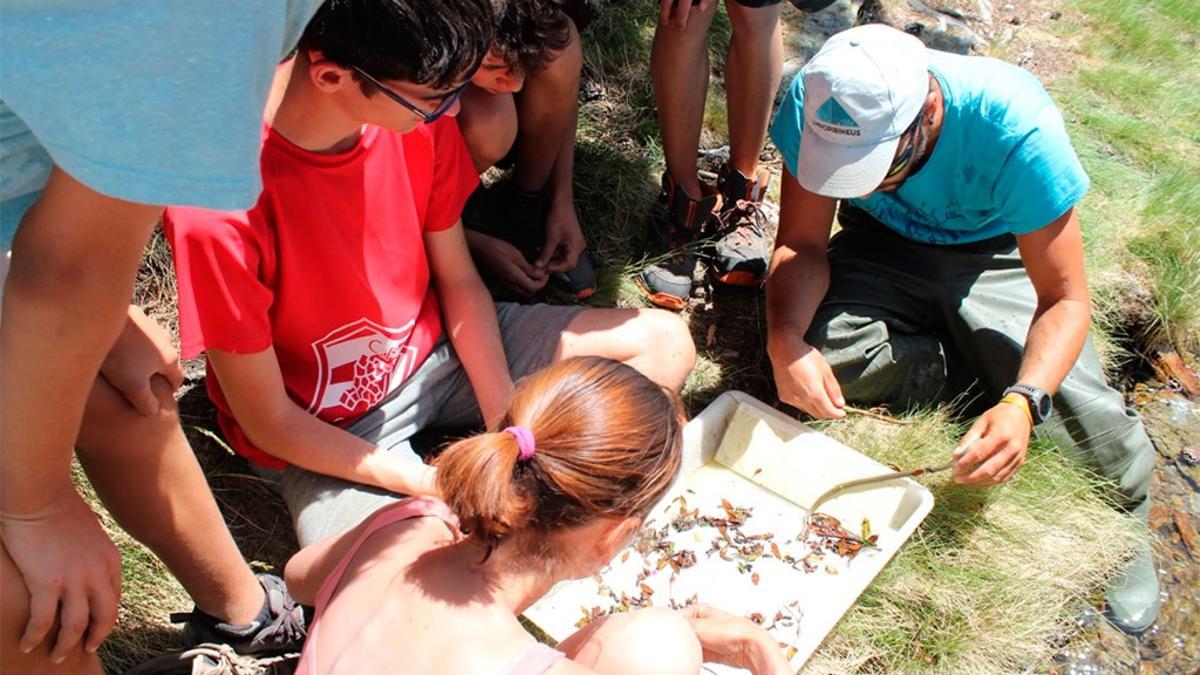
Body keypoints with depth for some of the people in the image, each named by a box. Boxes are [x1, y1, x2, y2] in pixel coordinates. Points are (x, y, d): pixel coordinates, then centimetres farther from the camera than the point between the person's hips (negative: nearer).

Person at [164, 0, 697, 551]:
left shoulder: (417, 116, -16)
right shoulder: (222, 203, -31)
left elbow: (458, 281, -2)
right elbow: (268, 422, -20)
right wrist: (440, 489, -22)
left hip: (438, 348, 5)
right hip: (325, 436, -5)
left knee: (665, 344, -4)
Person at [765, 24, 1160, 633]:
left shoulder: (1015, 127, -33)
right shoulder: (817, 104, -26)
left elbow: (1065, 298, -26)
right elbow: (802, 243, -19)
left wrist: (1023, 403, -44)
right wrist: (785, 340, -39)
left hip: (995, 257, -2)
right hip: (882, 247, 2)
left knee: (1084, 416, -22)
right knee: (827, 352, -31)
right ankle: (985, 376, -2)